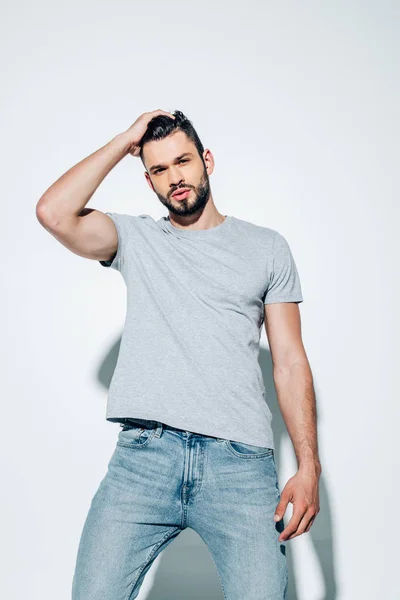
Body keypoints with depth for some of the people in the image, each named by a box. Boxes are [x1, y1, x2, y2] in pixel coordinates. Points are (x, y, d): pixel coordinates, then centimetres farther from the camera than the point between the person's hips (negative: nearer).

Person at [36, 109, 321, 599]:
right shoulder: (136, 239, 14)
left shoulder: (267, 247, 13)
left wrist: (308, 466, 0)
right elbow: (54, 213, -5)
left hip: (240, 461, 0)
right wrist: (125, 141, 5)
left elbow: (290, 362, 9)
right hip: (143, 454, 1)